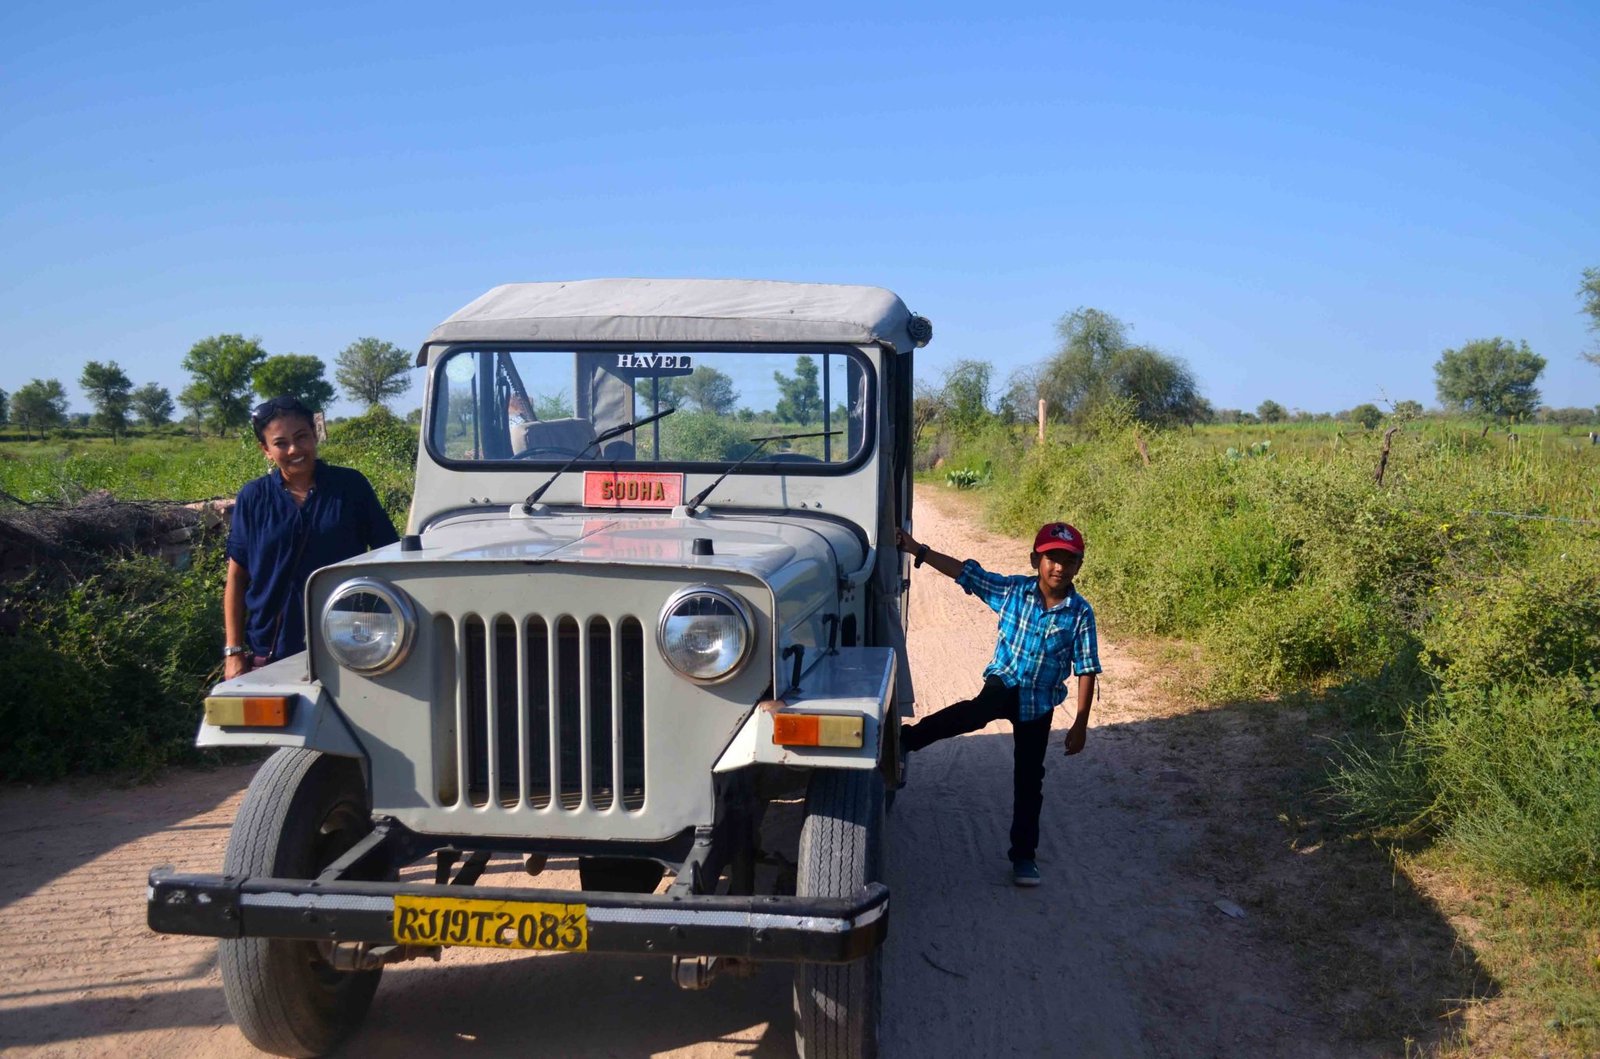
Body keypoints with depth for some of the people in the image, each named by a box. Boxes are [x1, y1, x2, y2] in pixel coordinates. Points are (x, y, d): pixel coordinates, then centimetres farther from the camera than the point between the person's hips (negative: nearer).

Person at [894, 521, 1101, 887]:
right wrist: (918, 550, -12)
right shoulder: (1012, 590, -6)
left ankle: (1024, 855, 18)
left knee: (1029, 780, 6)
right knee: (974, 713, -35)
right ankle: (904, 739, -30)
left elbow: (1086, 669, -6)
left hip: (1040, 703, 1)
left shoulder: (1080, 613, -9)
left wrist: (1080, 723, -7)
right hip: (1004, 683, -1)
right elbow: (964, 571, -5)